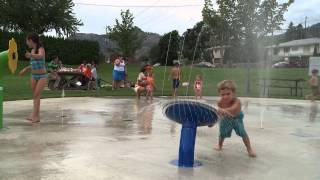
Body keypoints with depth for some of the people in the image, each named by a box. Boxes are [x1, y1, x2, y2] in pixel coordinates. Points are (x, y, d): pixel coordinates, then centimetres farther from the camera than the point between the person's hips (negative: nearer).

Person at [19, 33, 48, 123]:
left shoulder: (41, 49, -16)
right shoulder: (32, 50, 7)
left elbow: (40, 56, -41)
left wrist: (30, 55, -59)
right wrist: (26, 69, 28)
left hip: (42, 76, -7)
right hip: (34, 76, 7)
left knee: (36, 95, -13)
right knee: (35, 96, 7)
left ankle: (34, 115, -15)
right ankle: (37, 116, 11)